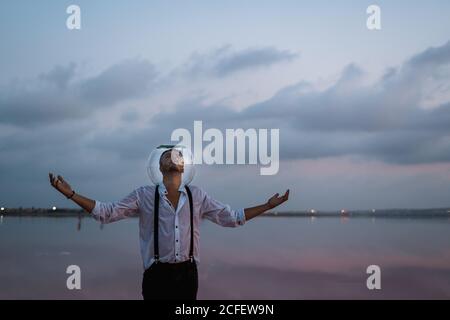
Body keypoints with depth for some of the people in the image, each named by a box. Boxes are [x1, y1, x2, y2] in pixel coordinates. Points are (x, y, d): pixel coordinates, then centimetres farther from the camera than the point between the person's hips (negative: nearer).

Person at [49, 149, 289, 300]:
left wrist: (268, 205, 6)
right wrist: (70, 194, -11)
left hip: (187, 273, 2)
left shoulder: (197, 196, 6)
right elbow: (106, 212, -2)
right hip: (157, 274, -2)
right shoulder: (144, 195, 0)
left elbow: (230, 217, 9)